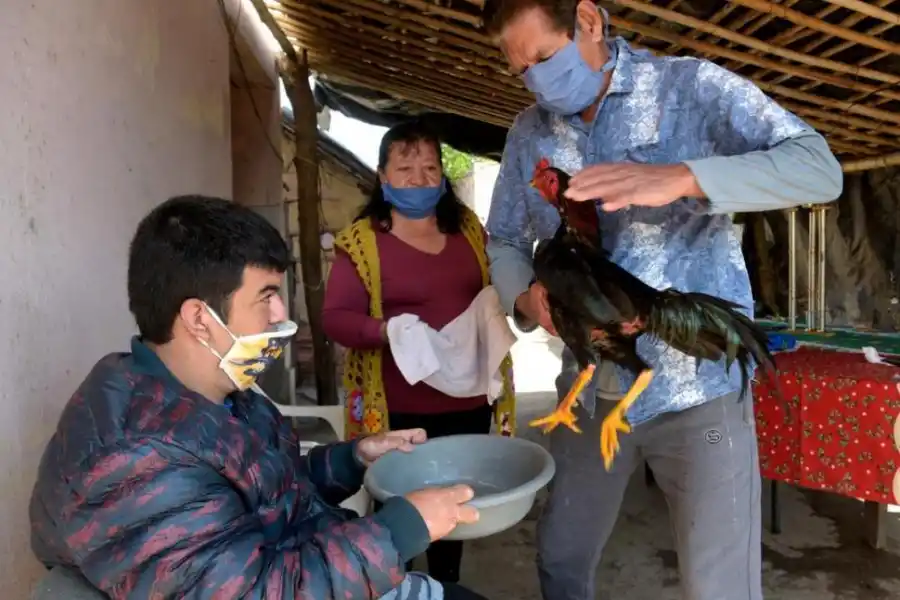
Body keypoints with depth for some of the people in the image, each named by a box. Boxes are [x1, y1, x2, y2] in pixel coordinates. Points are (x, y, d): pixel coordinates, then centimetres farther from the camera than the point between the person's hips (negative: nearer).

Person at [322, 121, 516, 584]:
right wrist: (386, 330, -30)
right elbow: (334, 318, -12)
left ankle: (447, 586, 46)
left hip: (469, 398, 5)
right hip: (400, 407, -5)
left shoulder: (467, 226, 6)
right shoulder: (361, 239, -9)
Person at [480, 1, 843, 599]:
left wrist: (679, 178, -31)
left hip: (700, 388, -3)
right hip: (590, 387, 4)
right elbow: (504, 241, 12)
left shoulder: (693, 87, -7)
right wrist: (525, 298, -10)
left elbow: (820, 169, -15)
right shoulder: (528, 133, 6)